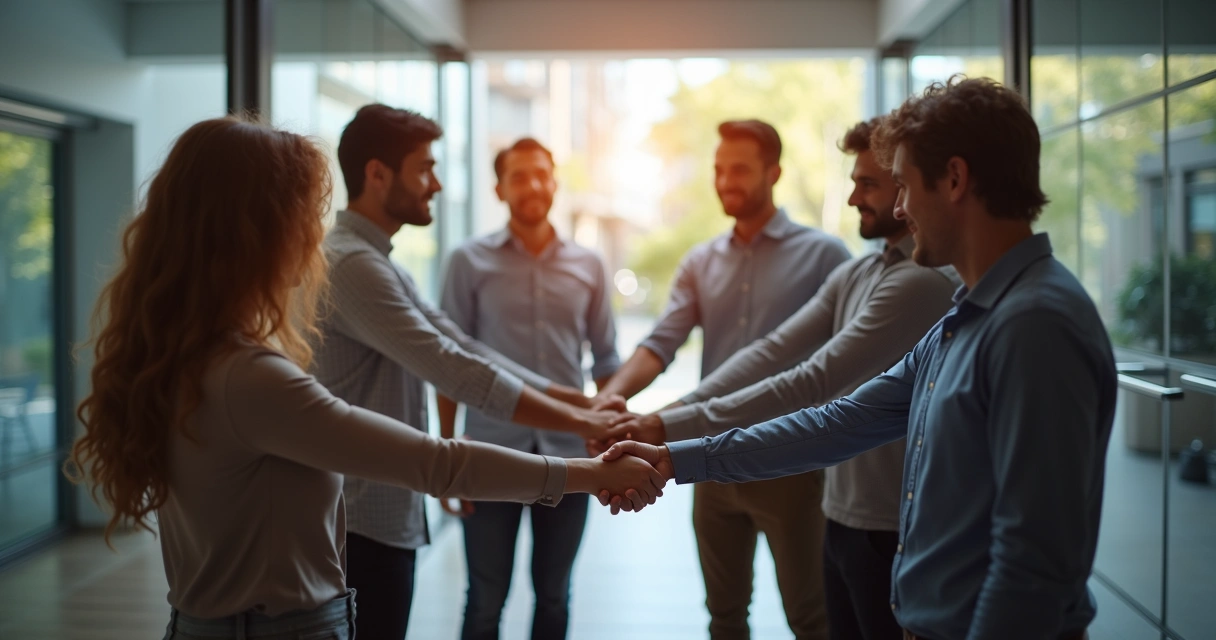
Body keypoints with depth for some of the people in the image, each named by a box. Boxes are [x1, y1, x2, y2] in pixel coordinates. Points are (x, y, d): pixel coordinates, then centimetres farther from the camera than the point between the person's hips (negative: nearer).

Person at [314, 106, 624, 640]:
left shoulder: (379, 263, 14)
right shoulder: (352, 263, -19)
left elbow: (462, 349, 8)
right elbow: (455, 371, -26)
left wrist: (580, 401, 0)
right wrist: (580, 422, -21)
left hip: (389, 516, 10)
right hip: (363, 523, -10)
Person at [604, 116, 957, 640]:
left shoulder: (921, 282, -20)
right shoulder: (854, 275, 9)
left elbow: (813, 383, -25)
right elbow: (772, 352, 1)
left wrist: (675, 428, -26)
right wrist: (661, 419, -10)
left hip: (890, 528, -7)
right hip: (842, 514, 8)